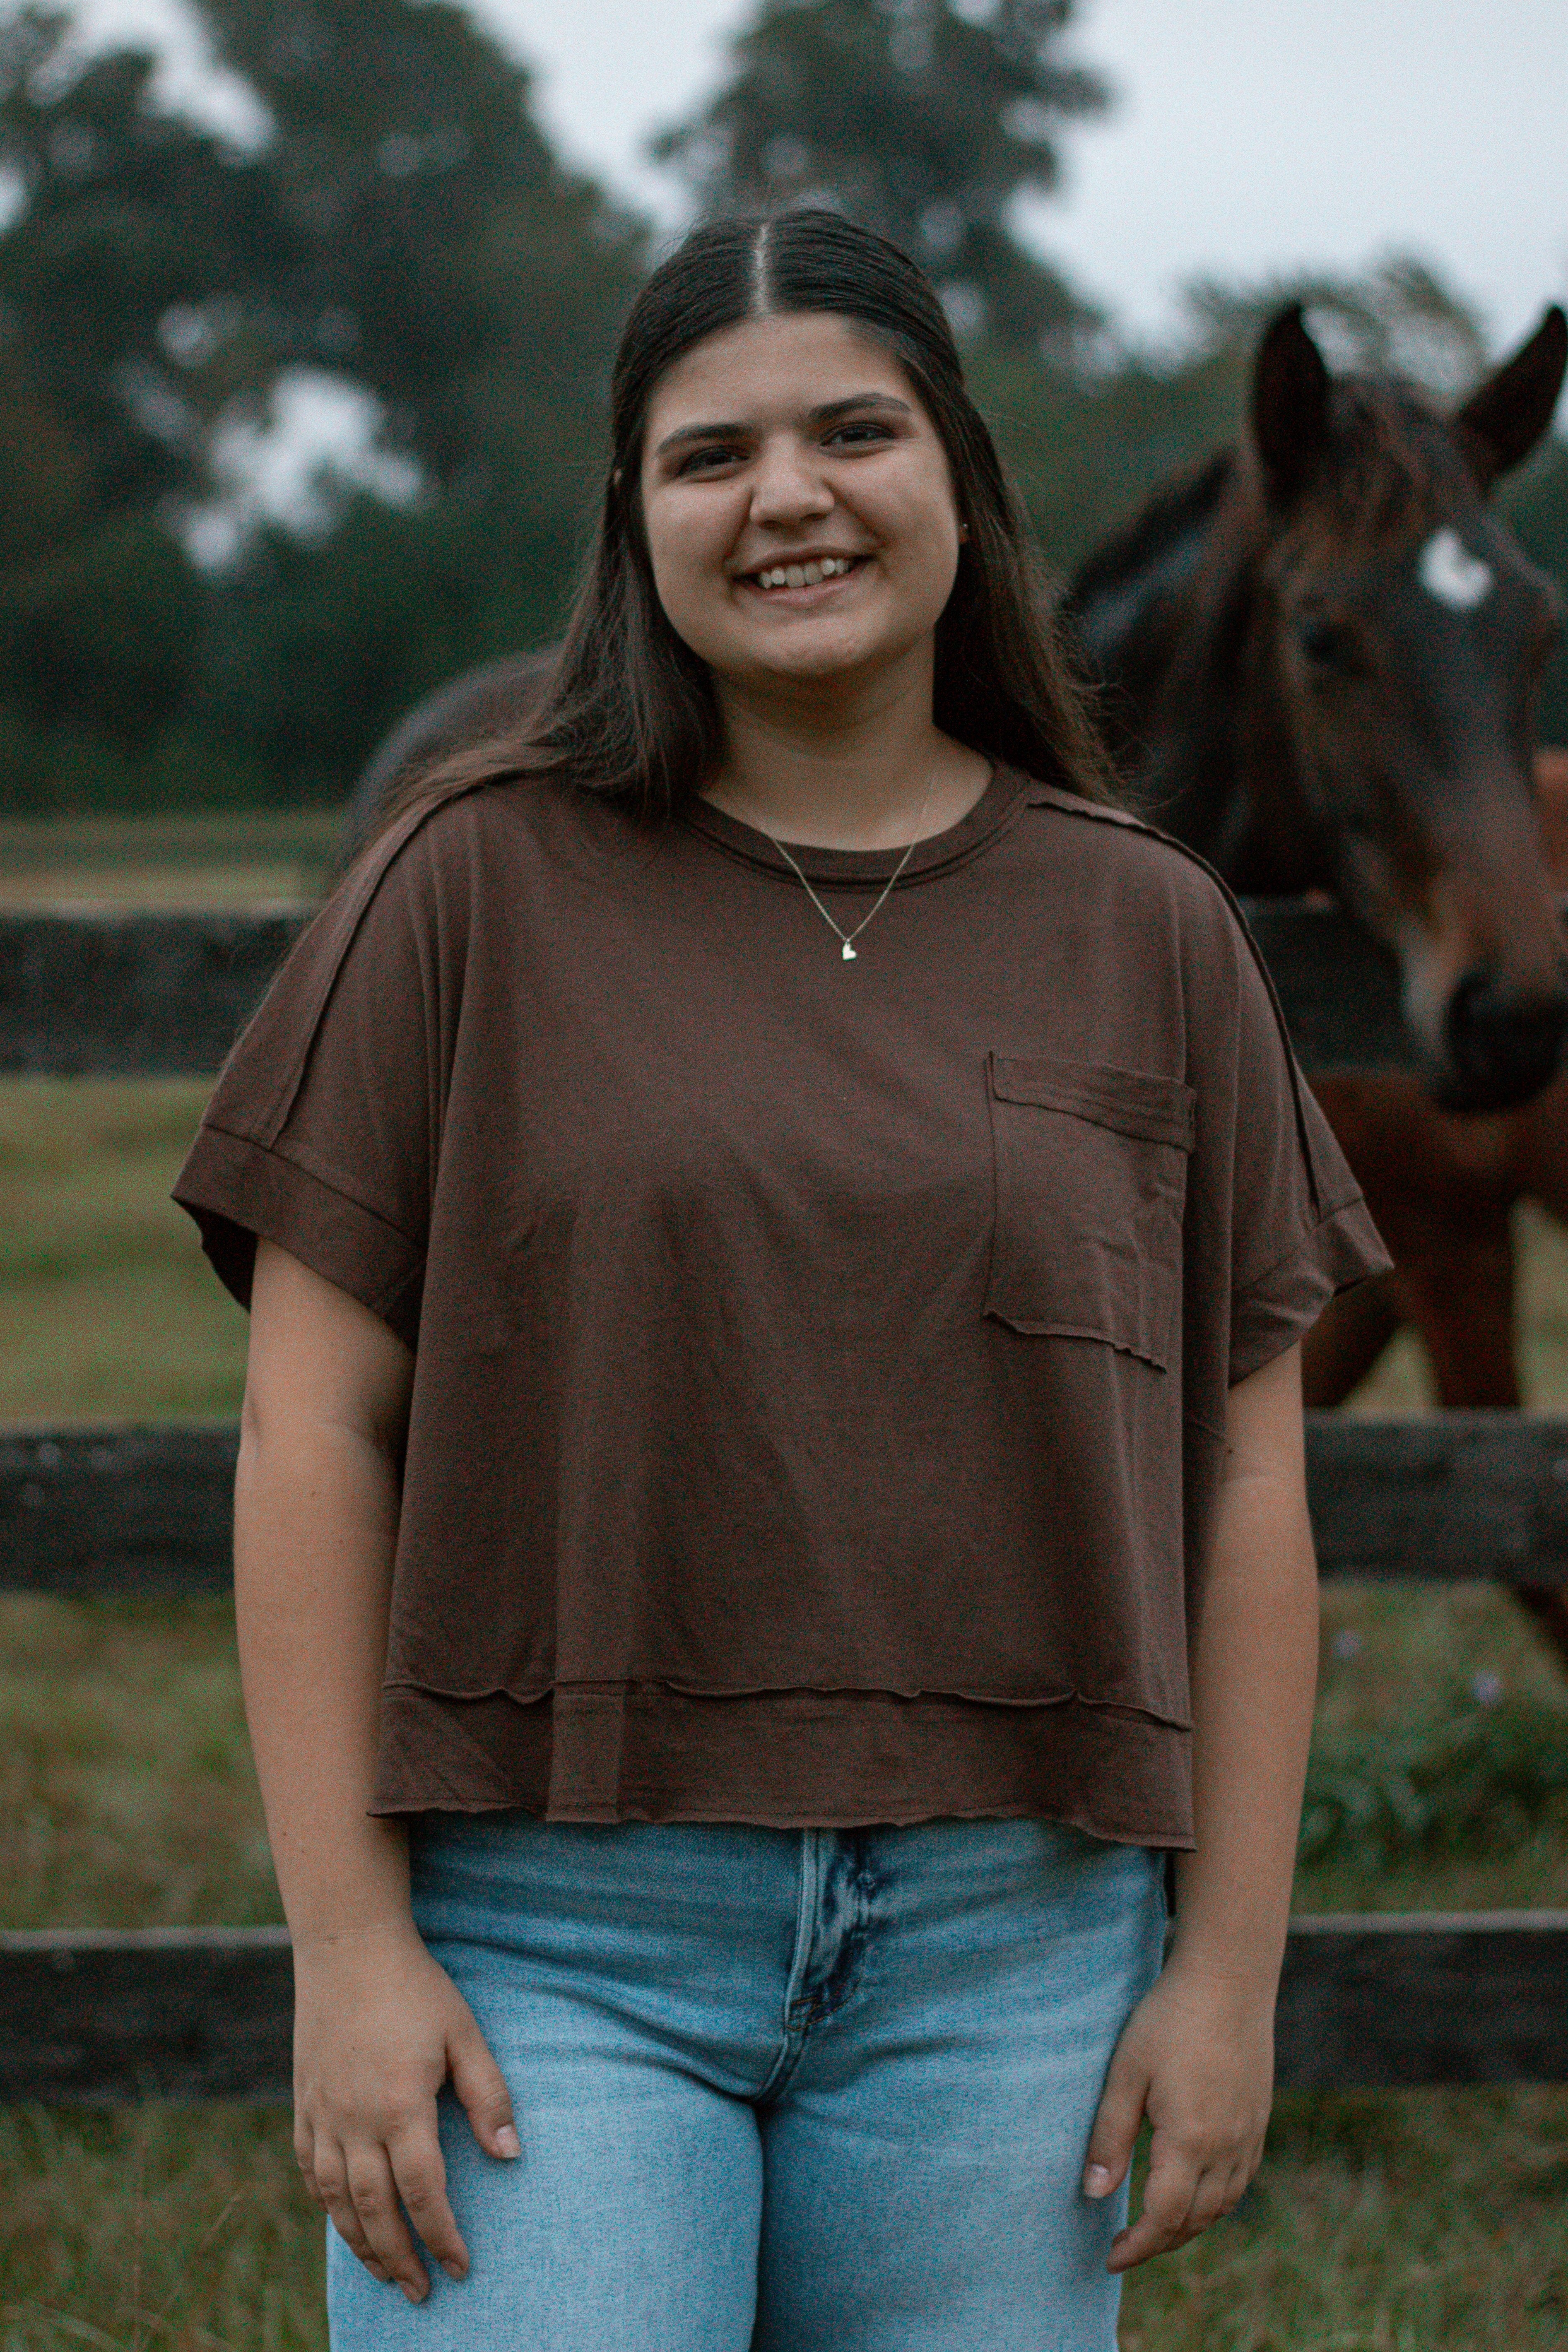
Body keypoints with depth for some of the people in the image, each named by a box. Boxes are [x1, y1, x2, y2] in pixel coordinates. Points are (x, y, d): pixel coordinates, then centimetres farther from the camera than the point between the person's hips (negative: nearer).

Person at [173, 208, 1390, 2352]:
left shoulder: (1148, 936, 8)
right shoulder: (478, 890, 2)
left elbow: (1244, 1482, 8)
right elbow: (317, 1431, -1)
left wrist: (1231, 1967, 2)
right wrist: (346, 1939, -7)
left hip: (998, 1951, 2)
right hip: (554, 1927, -2)